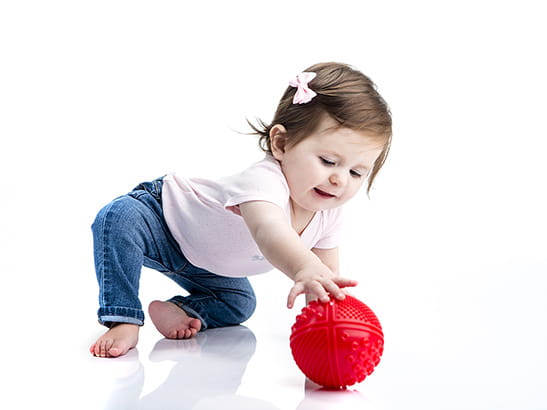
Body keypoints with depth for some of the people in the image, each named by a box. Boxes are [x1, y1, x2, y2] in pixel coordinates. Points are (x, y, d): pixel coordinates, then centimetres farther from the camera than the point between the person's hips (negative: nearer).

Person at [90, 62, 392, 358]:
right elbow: (268, 231, -68)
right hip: (163, 216, -7)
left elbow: (327, 269, -4)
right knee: (120, 218, -36)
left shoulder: (328, 213, -18)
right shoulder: (263, 182, -46)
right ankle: (123, 320, -24)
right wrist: (305, 269, -87)